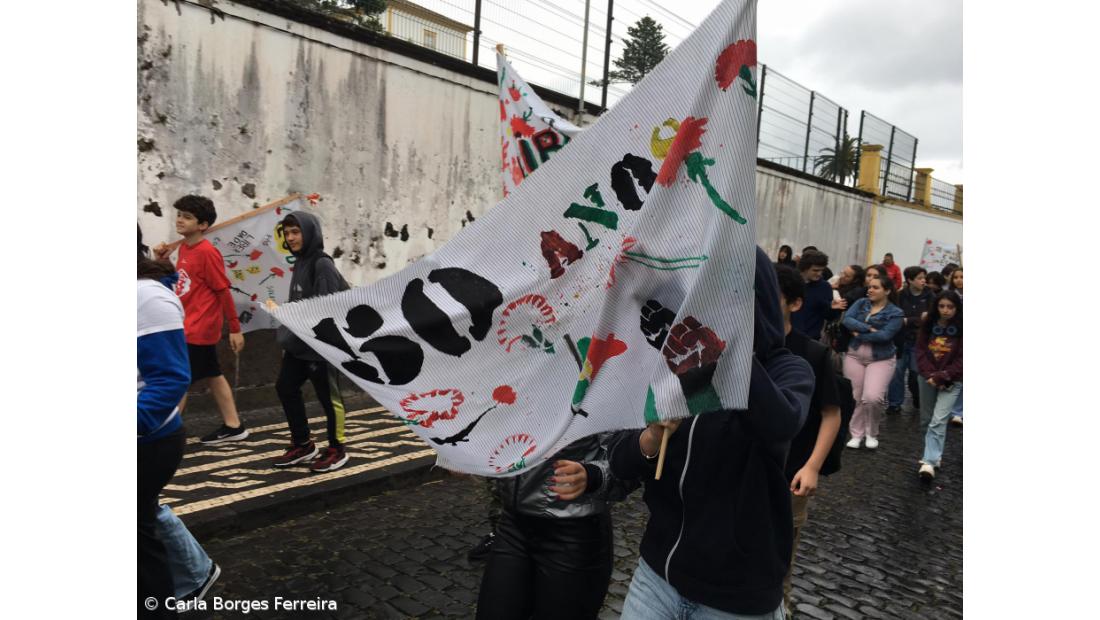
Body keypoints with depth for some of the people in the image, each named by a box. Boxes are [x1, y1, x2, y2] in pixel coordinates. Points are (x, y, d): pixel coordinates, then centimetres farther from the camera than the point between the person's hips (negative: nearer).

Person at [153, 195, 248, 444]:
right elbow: (179, 283, 16)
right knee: (212, 376, 14)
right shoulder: (184, 247, 9)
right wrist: (163, 261, 1)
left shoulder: (207, 252, -17)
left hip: (197, 329, -9)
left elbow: (224, 291, -15)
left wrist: (235, 329, -13)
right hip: (191, 327, 9)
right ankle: (233, 426, 24)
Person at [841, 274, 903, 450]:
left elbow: (884, 335, -17)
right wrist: (868, 329, -19)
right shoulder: (861, 303, 6)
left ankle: (872, 434, 9)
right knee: (854, 397, 5)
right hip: (854, 356, 4)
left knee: (872, 397, -16)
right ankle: (856, 434, 21)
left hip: (881, 359, -4)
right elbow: (847, 319, -9)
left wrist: (859, 334, -11)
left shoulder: (895, 313, -5)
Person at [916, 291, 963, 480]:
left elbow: (962, 359, -9)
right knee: (927, 419, 12)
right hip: (928, 378, 4)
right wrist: (930, 374, -14)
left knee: (938, 421, -14)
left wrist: (942, 377, -17)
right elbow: (921, 352, 0)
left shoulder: (961, 329, -9)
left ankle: (929, 461, -15)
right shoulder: (928, 325, 1)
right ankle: (935, 453, 30)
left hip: (951, 381, -4)